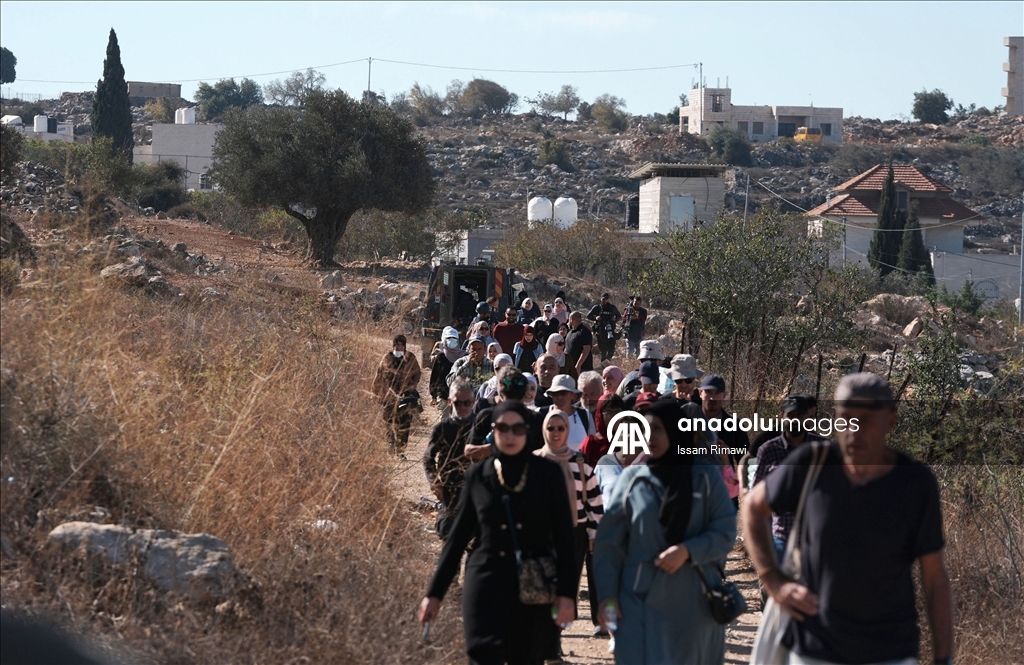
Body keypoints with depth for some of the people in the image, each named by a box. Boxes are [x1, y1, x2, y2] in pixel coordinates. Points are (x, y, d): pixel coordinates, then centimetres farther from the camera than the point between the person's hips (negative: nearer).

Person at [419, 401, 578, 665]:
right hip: (487, 586, 0)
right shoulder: (478, 476, 4)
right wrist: (434, 593, 7)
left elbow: (563, 536, 2)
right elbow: (457, 537, 9)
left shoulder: (547, 473, 2)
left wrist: (566, 593, -5)